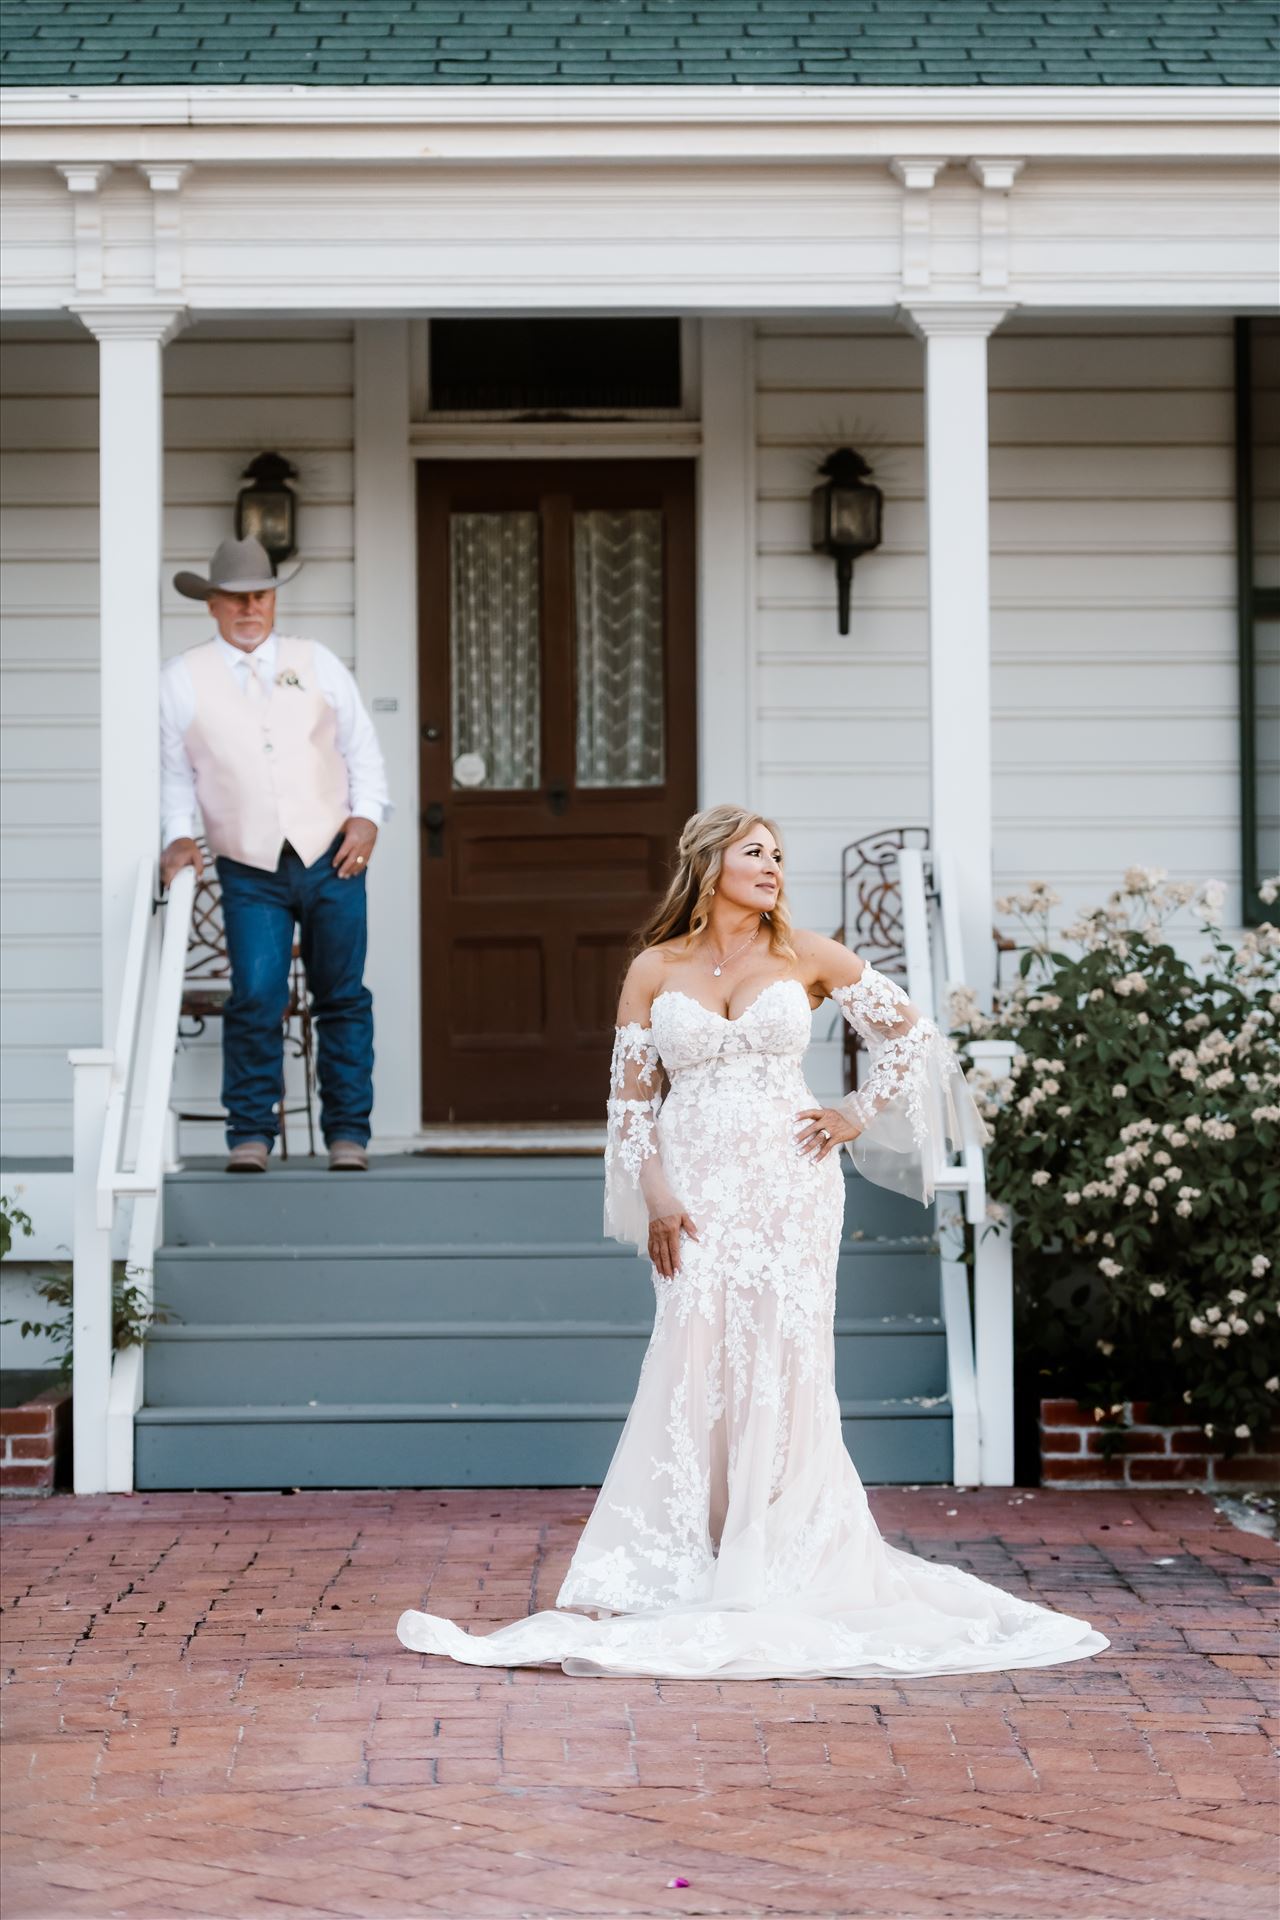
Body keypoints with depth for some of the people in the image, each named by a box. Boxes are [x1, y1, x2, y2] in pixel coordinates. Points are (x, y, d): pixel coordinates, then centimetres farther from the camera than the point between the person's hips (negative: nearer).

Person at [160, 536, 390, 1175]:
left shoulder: (317, 663, 9)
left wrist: (367, 817, -1)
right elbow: (174, 773, 10)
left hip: (332, 858, 2)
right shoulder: (182, 679, 5)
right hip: (250, 871, -2)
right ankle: (250, 1132, -2)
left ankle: (348, 1132, 13)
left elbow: (362, 749, 12)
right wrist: (178, 837, -4)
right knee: (255, 999, -13)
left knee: (343, 997, 5)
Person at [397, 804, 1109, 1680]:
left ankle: (777, 1565, 7)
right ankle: (669, 1567, -1)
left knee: (783, 1364, -1)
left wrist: (863, 1116, 6)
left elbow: (908, 1029, 13)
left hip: (789, 1184, 0)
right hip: (698, 1188, 0)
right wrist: (654, 1194, -4)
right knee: (694, 1361, -7)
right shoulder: (654, 970, 5)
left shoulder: (806, 957, 5)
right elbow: (632, 1094, 5)